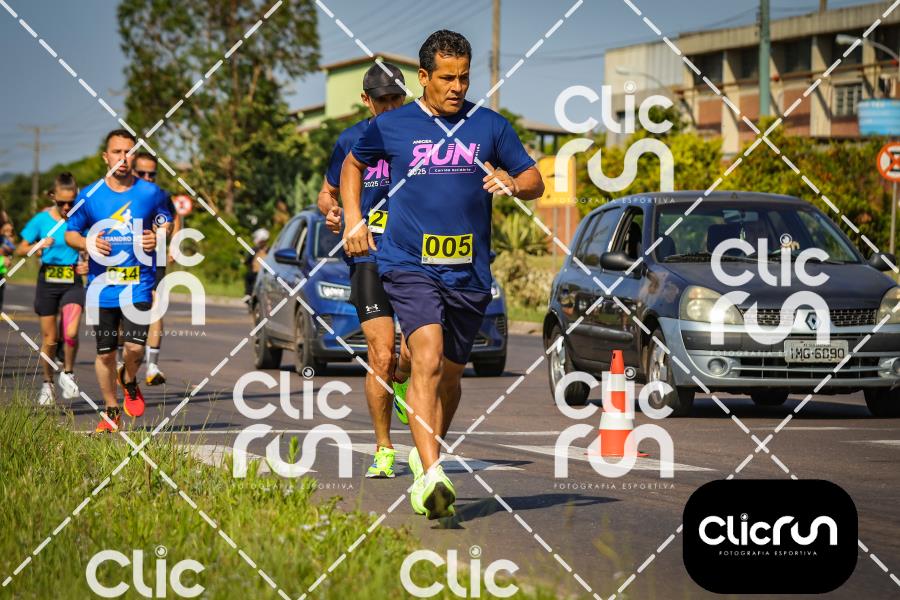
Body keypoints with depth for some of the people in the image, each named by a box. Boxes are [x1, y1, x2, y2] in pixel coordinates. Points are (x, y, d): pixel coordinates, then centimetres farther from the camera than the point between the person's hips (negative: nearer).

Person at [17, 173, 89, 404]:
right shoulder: (42, 220, -3)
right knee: (49, 338, 6)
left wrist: (87, 264, -10)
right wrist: (38, 246, -17)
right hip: (48, 281, 1)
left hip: (73, 283, -1)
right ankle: (47, 383, 24)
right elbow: (20, 249, 2)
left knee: (71, 332, -20)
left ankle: (68, 374, 4)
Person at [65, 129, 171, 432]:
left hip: (138, 285, -1)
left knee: (135, 347, -15)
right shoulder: (89, 195, 2)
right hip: (101, 286, 1)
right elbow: (70, 233, 11)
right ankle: (111, 410, 24)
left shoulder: (151, 193, 1)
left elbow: (166, 224, 15)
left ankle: (129, 381, 20)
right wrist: (87, 243, -11)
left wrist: (158, 238, -7)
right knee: (105, 352, 7)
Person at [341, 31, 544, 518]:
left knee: (450, 373, 13)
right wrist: (353, 220, 10)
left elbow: (534, 180, 13)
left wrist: (514, 184, -10)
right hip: (408, 264, -3)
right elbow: (353, 164, 23)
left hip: (469, 273, 3)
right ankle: (432, 477, -32)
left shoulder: (490, 126, 7)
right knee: (427, 360, -22)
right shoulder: (390, 126, 4)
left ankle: (425, 456, 38)